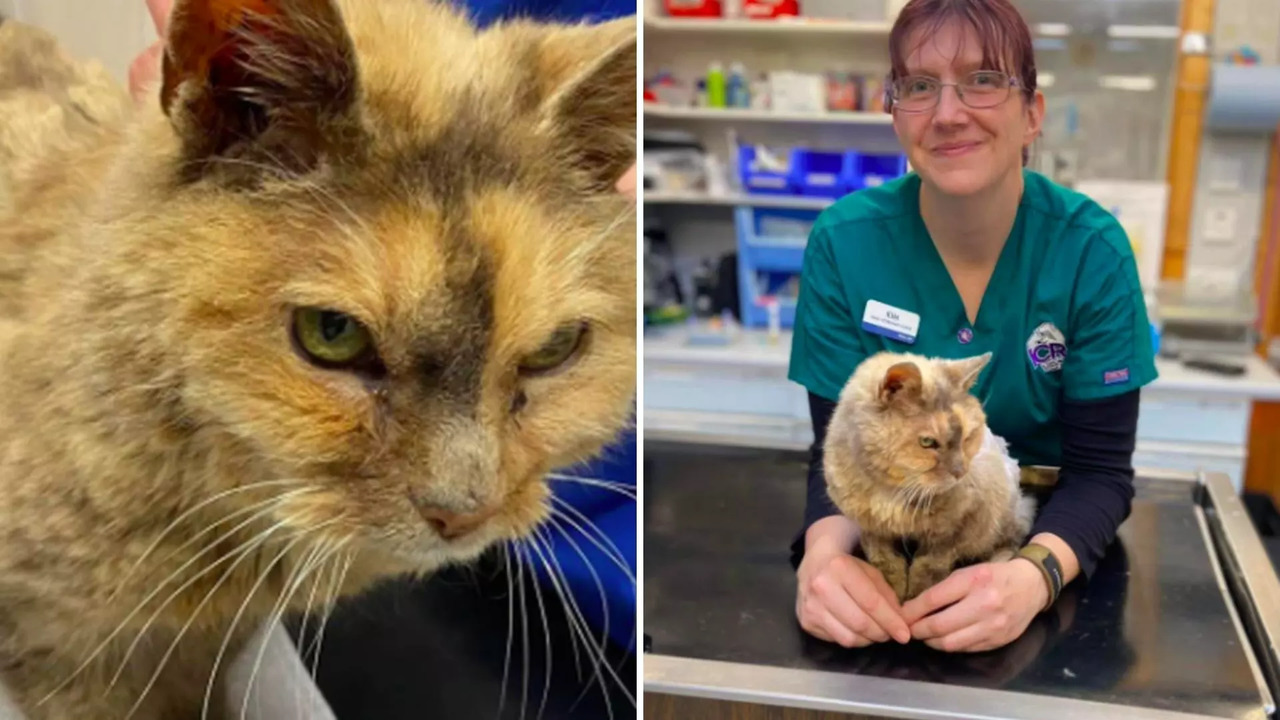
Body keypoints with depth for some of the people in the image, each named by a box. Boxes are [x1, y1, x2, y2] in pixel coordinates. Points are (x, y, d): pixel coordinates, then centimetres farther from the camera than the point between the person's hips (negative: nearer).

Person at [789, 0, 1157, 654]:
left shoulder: (1093, 248, -13)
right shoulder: (842, 242, -13)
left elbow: (1100, 466, -13)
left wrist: (1034, 574, -35)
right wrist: (825, 551, -34)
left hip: (1046, 538, -1)